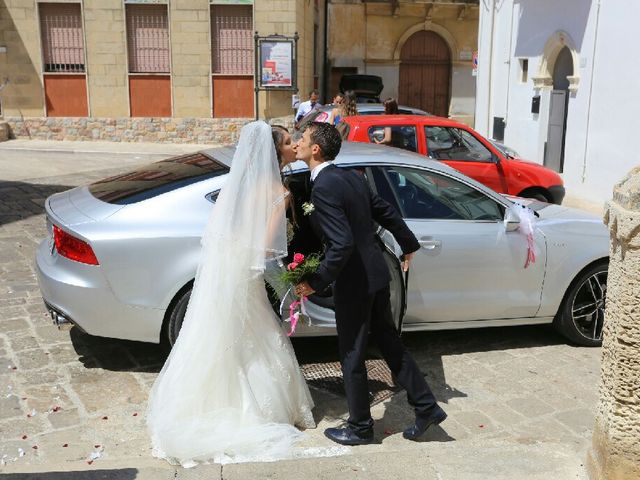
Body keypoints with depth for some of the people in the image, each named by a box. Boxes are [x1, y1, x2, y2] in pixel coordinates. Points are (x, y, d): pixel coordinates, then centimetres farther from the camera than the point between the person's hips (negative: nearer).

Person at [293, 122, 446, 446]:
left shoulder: (323, 188, -21)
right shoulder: (352, 177, 6)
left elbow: (342, 245, -28)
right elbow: (387, 213, 16)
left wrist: (316, 283, -18)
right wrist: (408, 245, 30)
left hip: (353, 283, -8)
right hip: (376, 273, 9)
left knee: (351, 357, 8)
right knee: (389, 343, 20)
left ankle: (360, 428, 25)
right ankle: (426, 407, 28)